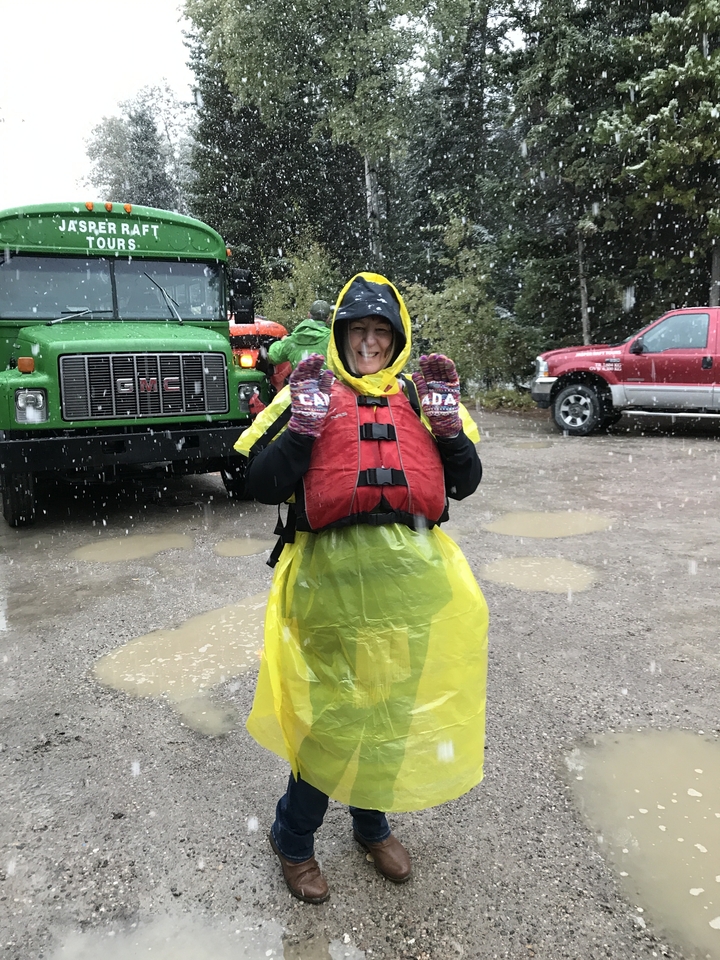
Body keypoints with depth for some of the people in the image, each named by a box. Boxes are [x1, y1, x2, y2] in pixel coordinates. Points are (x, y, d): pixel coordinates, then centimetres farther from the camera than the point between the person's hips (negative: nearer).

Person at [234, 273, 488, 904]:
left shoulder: (421, 395, 12)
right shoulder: (311, 393, 4)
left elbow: (465, 484, 9)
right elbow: (263, 486, -4)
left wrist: (447, 421, -5)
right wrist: (304, 423, -15)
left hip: (413, 574, 4)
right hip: (334, 570, -3)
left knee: (395, 705, 16)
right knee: (334, 710, 3)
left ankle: (372, 821, 41)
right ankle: (293, 839, 29)